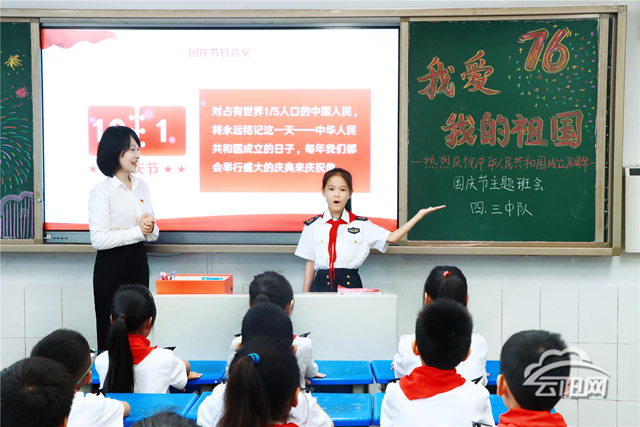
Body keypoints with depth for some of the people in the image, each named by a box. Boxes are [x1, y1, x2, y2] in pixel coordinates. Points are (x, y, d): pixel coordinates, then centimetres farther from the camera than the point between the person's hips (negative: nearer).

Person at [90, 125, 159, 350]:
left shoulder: (142, 186, 9)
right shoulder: (101, 191, -10)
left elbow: (152, 233, 14)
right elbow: (99, 239, -18)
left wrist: (150, 228, -9)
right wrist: (138, 231, -18)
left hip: (138, 263, 6)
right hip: (112, 266, -6)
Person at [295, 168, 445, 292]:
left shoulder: (360, 224, 5)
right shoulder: (313, 225, 5)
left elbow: (391, 238, -2)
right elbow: (310, 262, 7)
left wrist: (420, 214, -4)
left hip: (350, 285, 0)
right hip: (322, 285, 0)